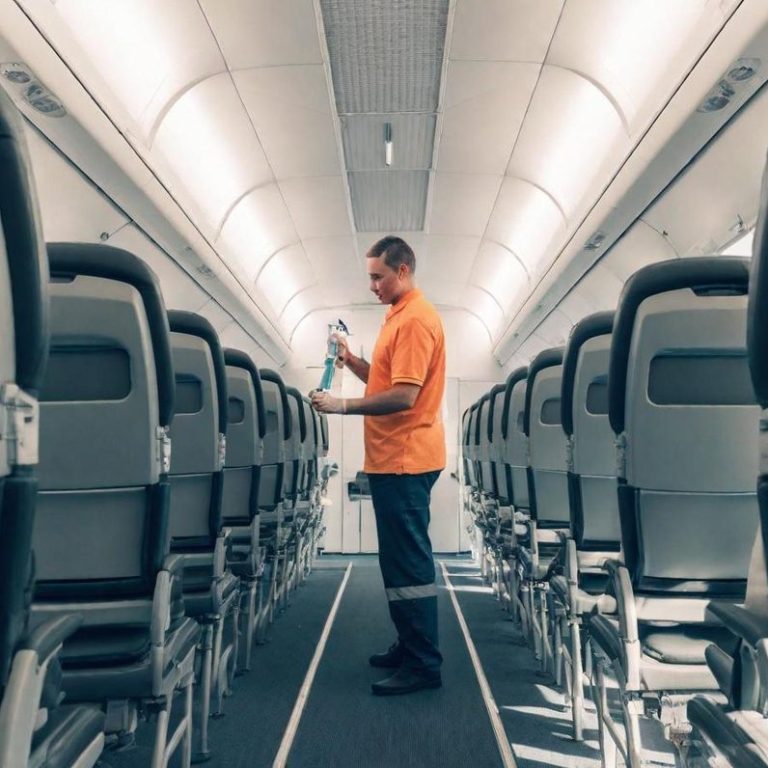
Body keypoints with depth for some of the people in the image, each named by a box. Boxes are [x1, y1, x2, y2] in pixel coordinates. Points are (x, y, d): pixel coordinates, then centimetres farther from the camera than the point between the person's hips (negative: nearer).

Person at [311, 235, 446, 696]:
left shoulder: (416, 319, -14)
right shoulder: (400, 317, 19)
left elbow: (403, 396, -21)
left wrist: (343, 406, -18)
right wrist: (352, 362, 7)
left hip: (405, 459, -11)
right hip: (395, 458, 11)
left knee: (408, 562, -6)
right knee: (401, 558, 16)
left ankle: (424, 666, 2)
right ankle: (410, 647, 27)